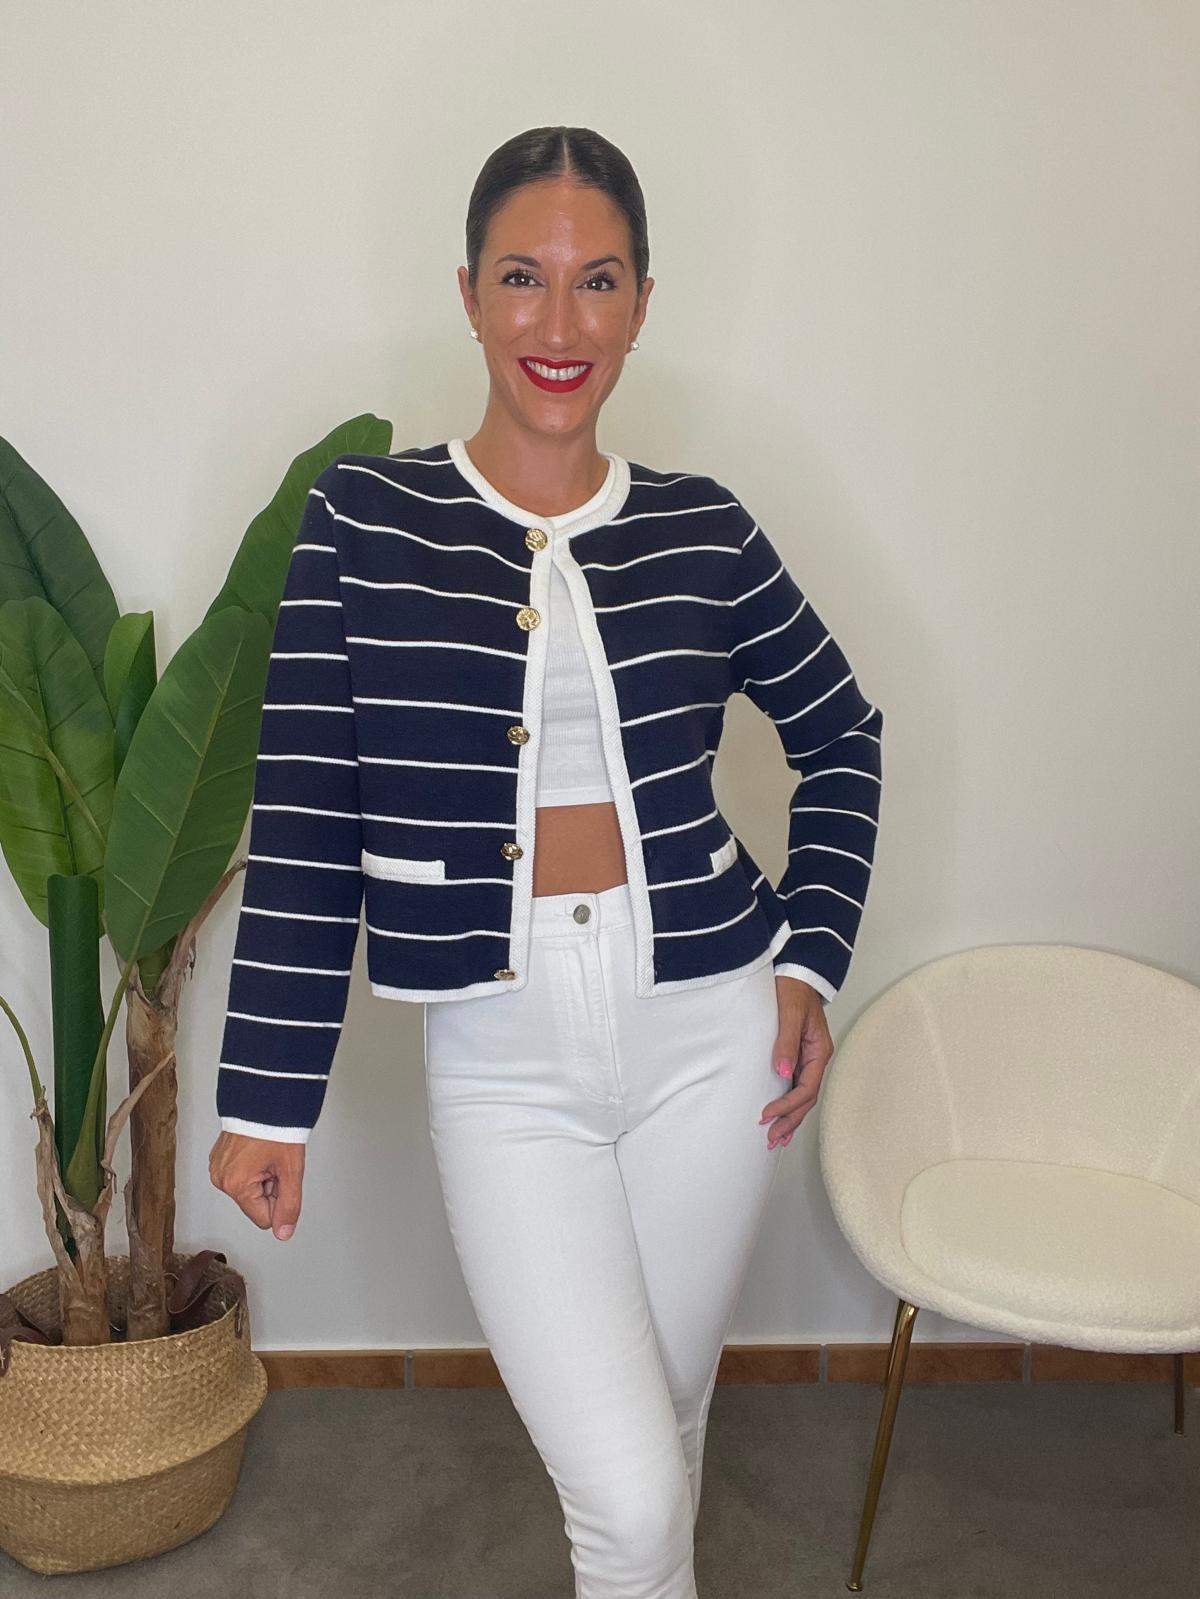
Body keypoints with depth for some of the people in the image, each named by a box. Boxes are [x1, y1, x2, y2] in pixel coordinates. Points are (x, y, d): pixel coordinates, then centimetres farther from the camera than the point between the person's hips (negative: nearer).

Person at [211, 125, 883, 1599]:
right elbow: (305, 817, -5)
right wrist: (265, 1096, -4)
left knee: (669, 1423, 18)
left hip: (705, 1033, 2)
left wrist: (809, 956, 6)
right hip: (501, 1055, -2)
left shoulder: (702, 531, 1)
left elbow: (841, 734, 15)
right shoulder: (363, 516, -4)